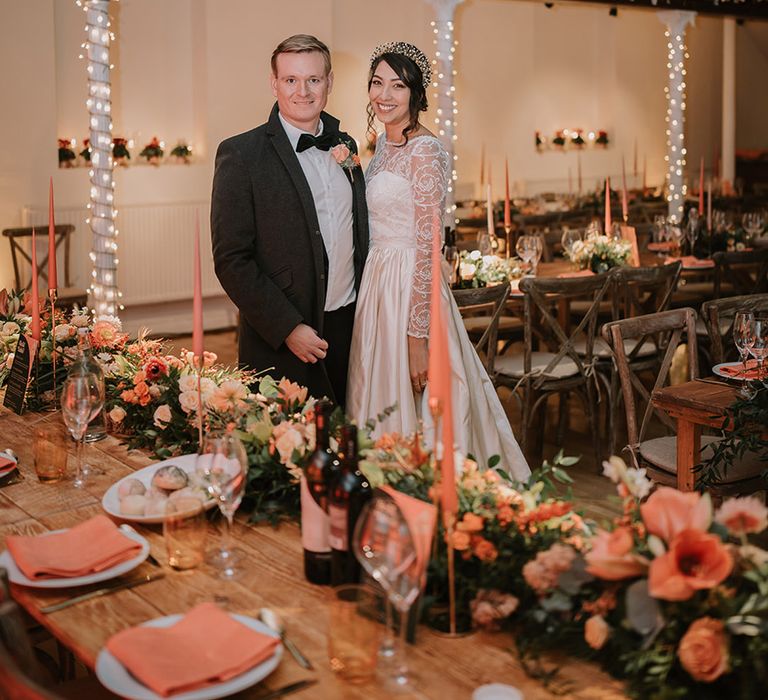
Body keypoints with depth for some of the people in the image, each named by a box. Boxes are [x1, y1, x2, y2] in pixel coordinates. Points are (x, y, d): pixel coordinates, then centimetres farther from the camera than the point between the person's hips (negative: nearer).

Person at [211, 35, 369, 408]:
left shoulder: (345, 145, 9)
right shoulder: (241, 154, -9)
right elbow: (231, 260, -12)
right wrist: (288, 329, -16)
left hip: (351, 325, 5)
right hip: (281, 343, -5)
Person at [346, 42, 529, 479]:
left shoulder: (425, 152, -15)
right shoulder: (385, 143, 12)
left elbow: (427, 249, -19)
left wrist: (417, 337, -21)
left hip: (409, 292, -9)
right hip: (376, 290, 9)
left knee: (410, 418, -1)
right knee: (383, 412, 15)